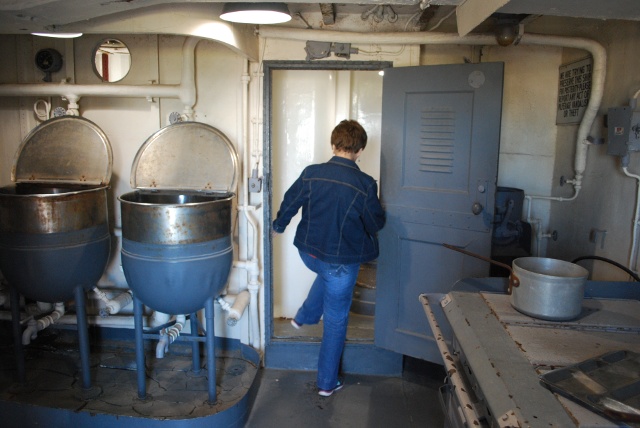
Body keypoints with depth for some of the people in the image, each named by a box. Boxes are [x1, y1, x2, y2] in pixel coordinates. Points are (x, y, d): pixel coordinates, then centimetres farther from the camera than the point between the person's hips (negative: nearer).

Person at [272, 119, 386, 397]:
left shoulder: (311, 174, -10)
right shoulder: (365, 184, -17)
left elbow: (289, 204, 2)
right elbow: (376, 224, -5)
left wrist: (278, 226, 22)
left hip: (308, 253, 4)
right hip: (343, 260, -3)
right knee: (336, 321, 12)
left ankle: (304, 317, 44)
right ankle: (327, 382, 23)